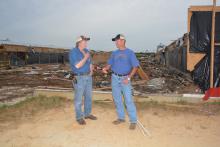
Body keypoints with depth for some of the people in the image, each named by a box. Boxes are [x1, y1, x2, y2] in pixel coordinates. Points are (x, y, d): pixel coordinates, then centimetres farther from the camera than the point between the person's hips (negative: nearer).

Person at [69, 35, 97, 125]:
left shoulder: (86, 51, 8)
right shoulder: (73, 52, -14)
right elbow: (77, 66, -23)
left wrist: (91, 71, -2)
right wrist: (85, 57, -17)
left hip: (88, 77, 7)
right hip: (79, 78, -7)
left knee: (88, 96, 13)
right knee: (79, 98, 1)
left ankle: (87, 114, 28)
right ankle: (79, 117, 14)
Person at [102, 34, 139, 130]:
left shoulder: (130, 53, -3)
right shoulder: (114, 53, 11)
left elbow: (135, 66, -7)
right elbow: (110, 64, 12)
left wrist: (129, 78, -17)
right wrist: (105, 68, -12)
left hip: (125, 78, -5)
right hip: (115, 78, 5)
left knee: (128, 100, -7)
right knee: (117, 99, 11)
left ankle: (133, 121, 2)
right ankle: (121, 117, 25)